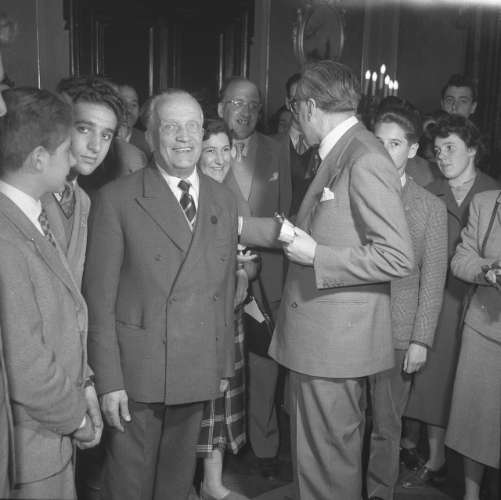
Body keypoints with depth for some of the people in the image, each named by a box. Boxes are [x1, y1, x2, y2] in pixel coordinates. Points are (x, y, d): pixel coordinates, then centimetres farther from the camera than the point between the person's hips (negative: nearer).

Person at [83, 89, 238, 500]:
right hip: (137, 374, -4)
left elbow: (225, 289, 10)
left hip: (199, 373, 4)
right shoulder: (116, 200, -7)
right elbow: (100, 297, -8)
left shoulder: (224, 201, 7)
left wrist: (224, 364, 10)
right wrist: (108, 380, -11)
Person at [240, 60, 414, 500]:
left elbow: (399, 257, -22)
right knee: (316, 447, 22)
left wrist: (315, 256, -19)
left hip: (337, 336, -9)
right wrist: (243, 227, 20)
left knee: (328, 455, 5)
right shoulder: (338, 154, 11)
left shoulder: (366, 160, -18)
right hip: (317, 332, 9)